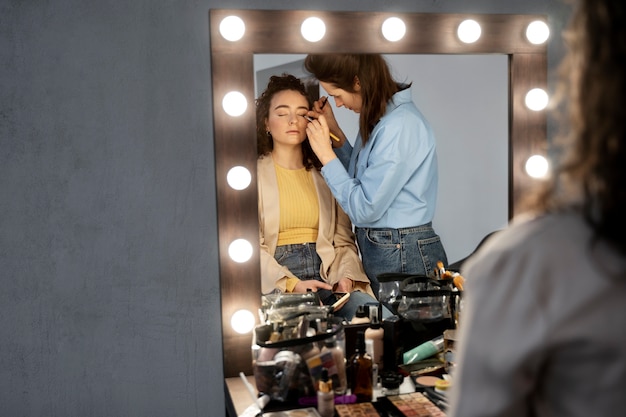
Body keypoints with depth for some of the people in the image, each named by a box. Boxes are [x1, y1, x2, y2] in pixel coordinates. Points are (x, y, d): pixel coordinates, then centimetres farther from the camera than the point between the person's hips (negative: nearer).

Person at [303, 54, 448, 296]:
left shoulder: (400, 127, -21)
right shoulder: (380, 118, 7)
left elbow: (364, 209, -21)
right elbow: (361, 180, 14)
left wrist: (326, 154, -14)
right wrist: (335, 133, 6)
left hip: (403, 258, -9)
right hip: (377, 249, 9)